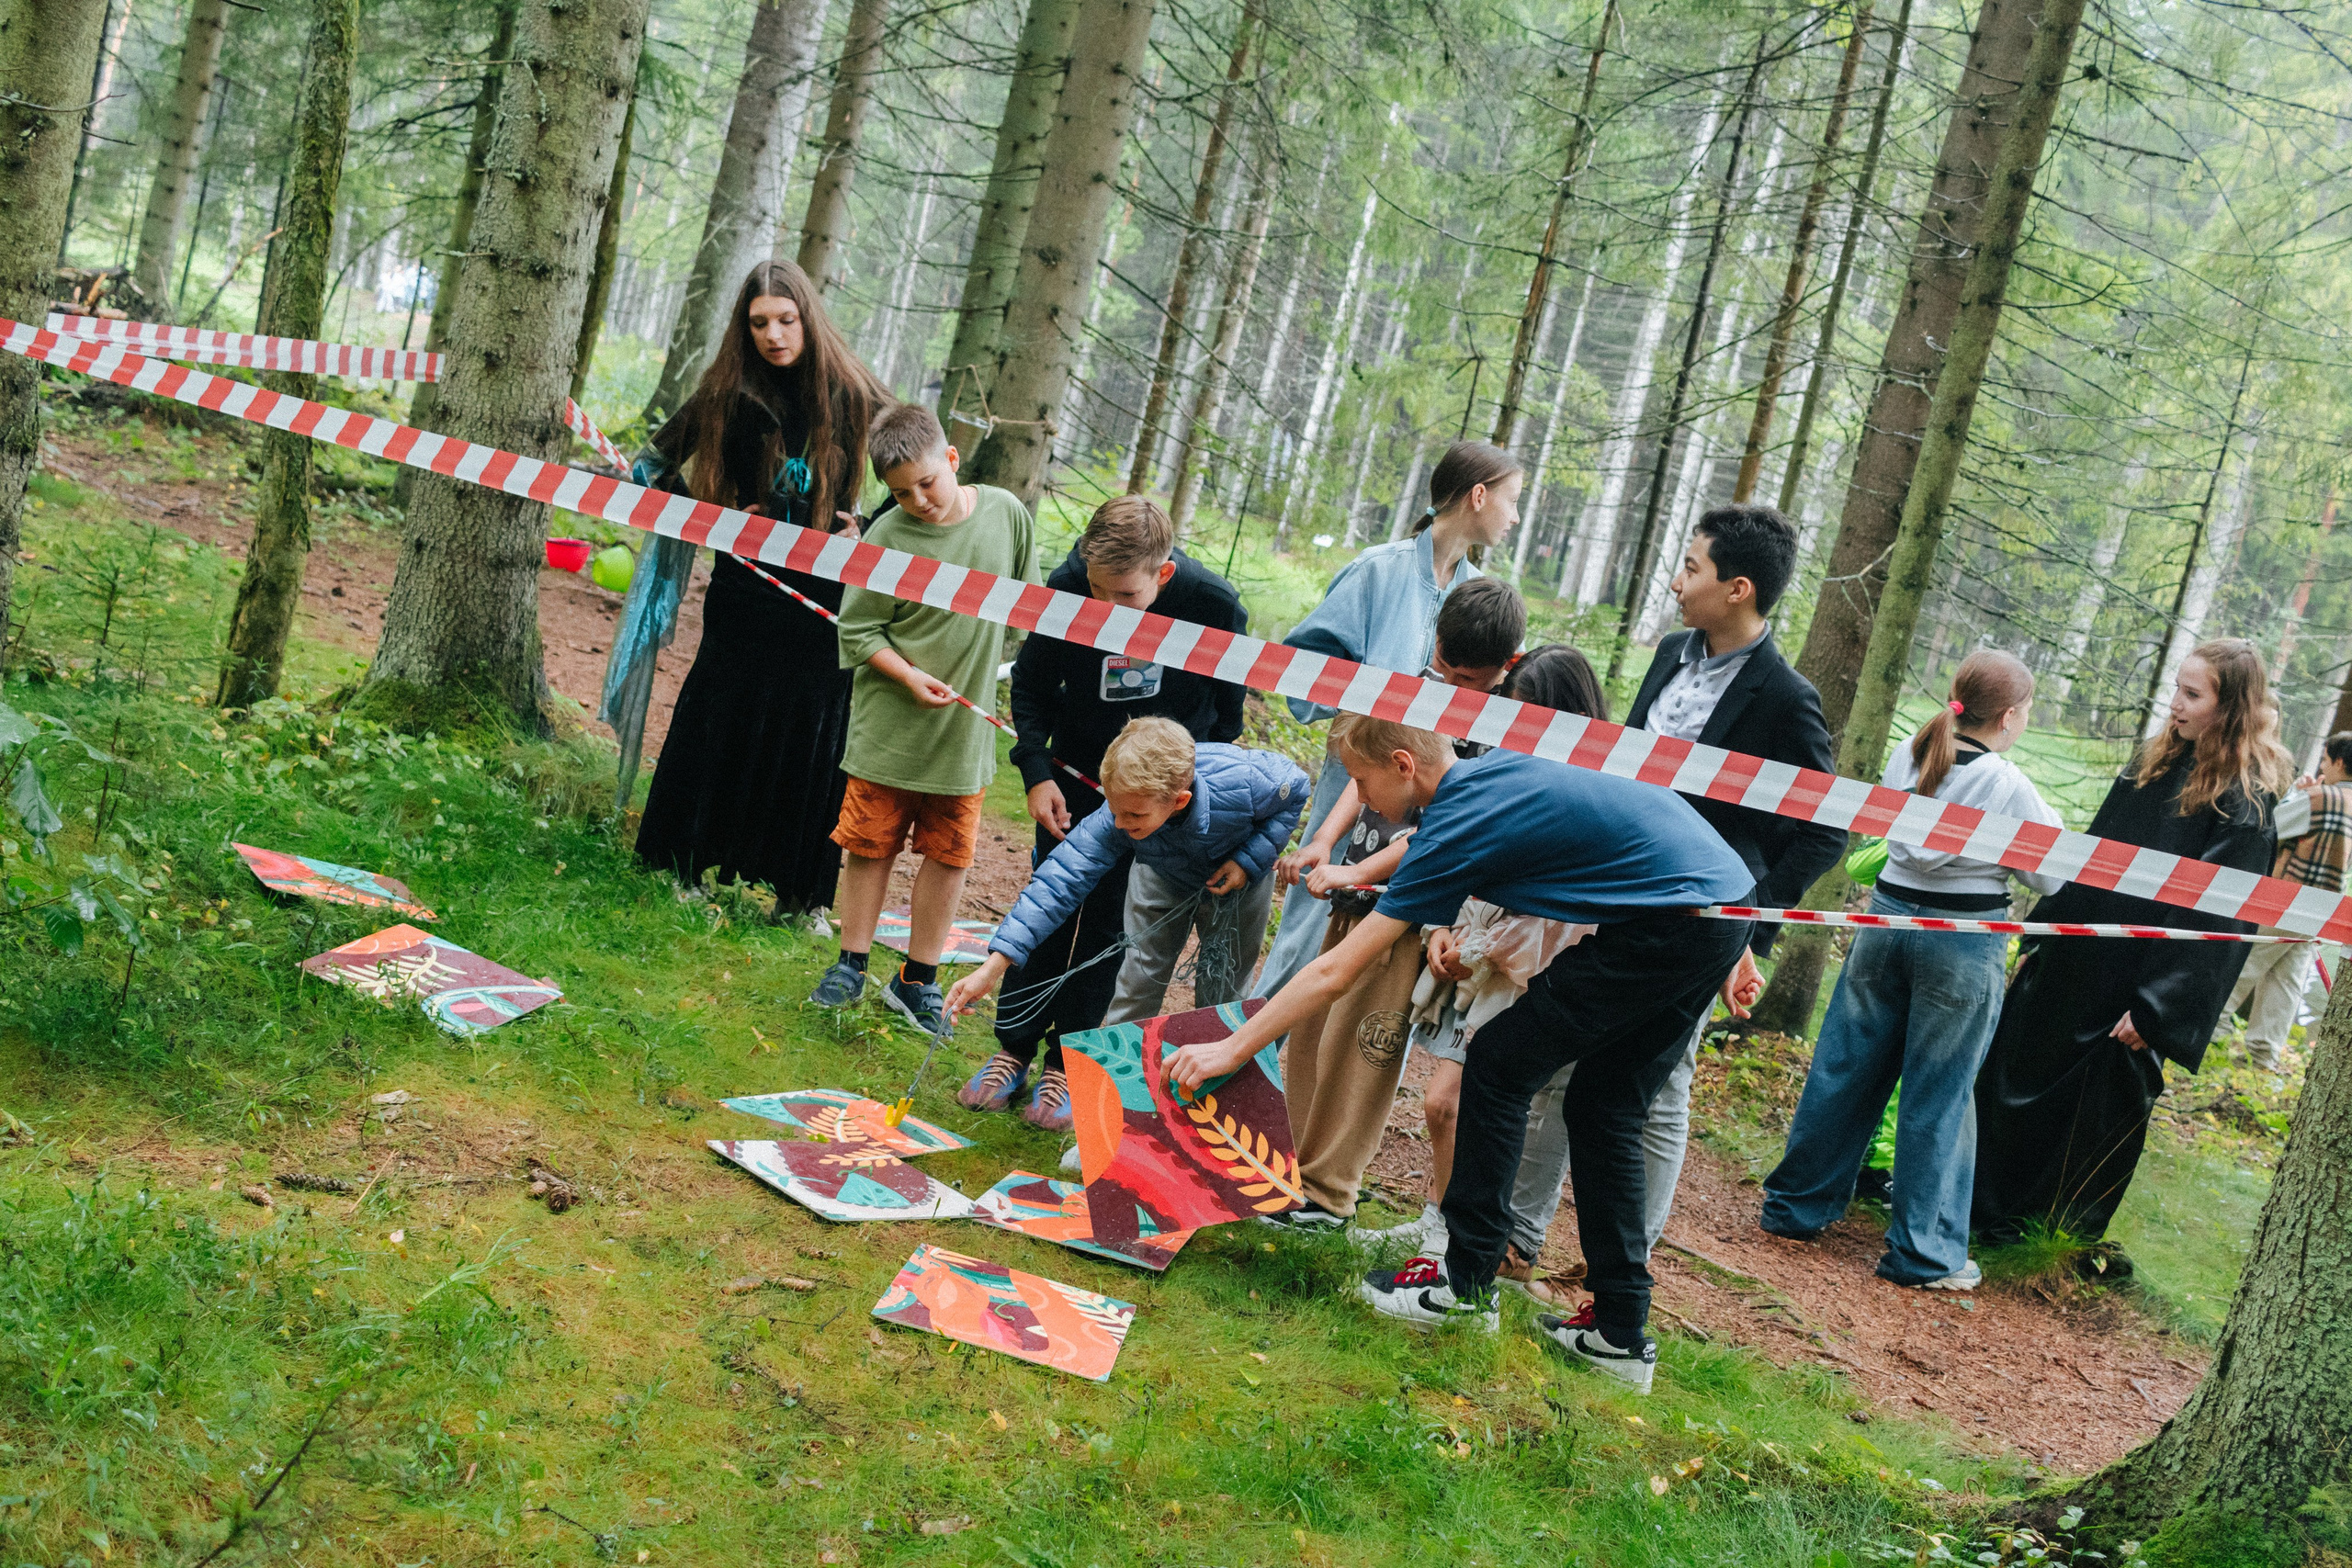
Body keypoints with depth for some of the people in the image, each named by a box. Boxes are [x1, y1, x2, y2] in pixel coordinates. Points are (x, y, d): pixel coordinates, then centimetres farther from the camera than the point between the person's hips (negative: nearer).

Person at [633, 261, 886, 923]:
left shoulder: (850, 391, -5)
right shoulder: (729, 390, 0)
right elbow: (660, 457, 11)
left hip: (825, 594, -1)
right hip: (745, 588, 2)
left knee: (811, 734, 1)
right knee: (718, 717, 6)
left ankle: (801, 893, 8)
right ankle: (688, 862, 19)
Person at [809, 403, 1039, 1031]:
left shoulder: (1006, 513, -5)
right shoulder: (887, 537, -13)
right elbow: (857, 630, -6)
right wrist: (909, 676, -18)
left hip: (967, 723, 2)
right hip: (890, 721, -2)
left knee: (949, 854, 9)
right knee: (871, 844, 8)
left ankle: (917, 980, 23)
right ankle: (851, 966, 25)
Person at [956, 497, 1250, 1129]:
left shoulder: (1214, 606, -25)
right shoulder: (1067, 586, -23)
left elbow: (1226, 704, -5)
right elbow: (1030, 685, -5)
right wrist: (1036, 772, -14)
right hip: (1076, 777, 1)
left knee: (1106, 925, 3)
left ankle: (1065, 1065, 13)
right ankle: (1014, 1051, 17)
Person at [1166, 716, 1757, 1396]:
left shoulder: (1461, 825, -12)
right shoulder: (1496, 767, 11)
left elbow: (1336, 972, -10)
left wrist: (1230, 1049, -5)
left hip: (1668, 925, -9)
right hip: (1727, 909, 9)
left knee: (1498, 1065, 2)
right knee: (1605, 1109, 15)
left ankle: (1468, 1281, 10)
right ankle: (1620, 1330, 18)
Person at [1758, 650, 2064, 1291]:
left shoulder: (1909, 756, 1)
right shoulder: (2009, 787, -15)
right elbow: (2049, 876, -6)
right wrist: (2050, 827, 11)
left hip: (1890, 918, 5)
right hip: (1965, 942, -5)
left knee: (1845, 1068, 14)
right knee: (1938, 1093, 3)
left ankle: (1797, 1205, 24)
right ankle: (1924, 1252, 10)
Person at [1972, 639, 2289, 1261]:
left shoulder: (2244, 805, -16)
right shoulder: (2155, 762, 5)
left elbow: (2215, 919, -18)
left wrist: (2153, 1008, -20)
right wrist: (2036, 940, 13)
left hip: (2126, 990, -7)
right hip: (2066, 965, 7)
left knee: (2099, 1114, 6)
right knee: (2013, 1079, 14)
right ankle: (1991, 1212, 29)